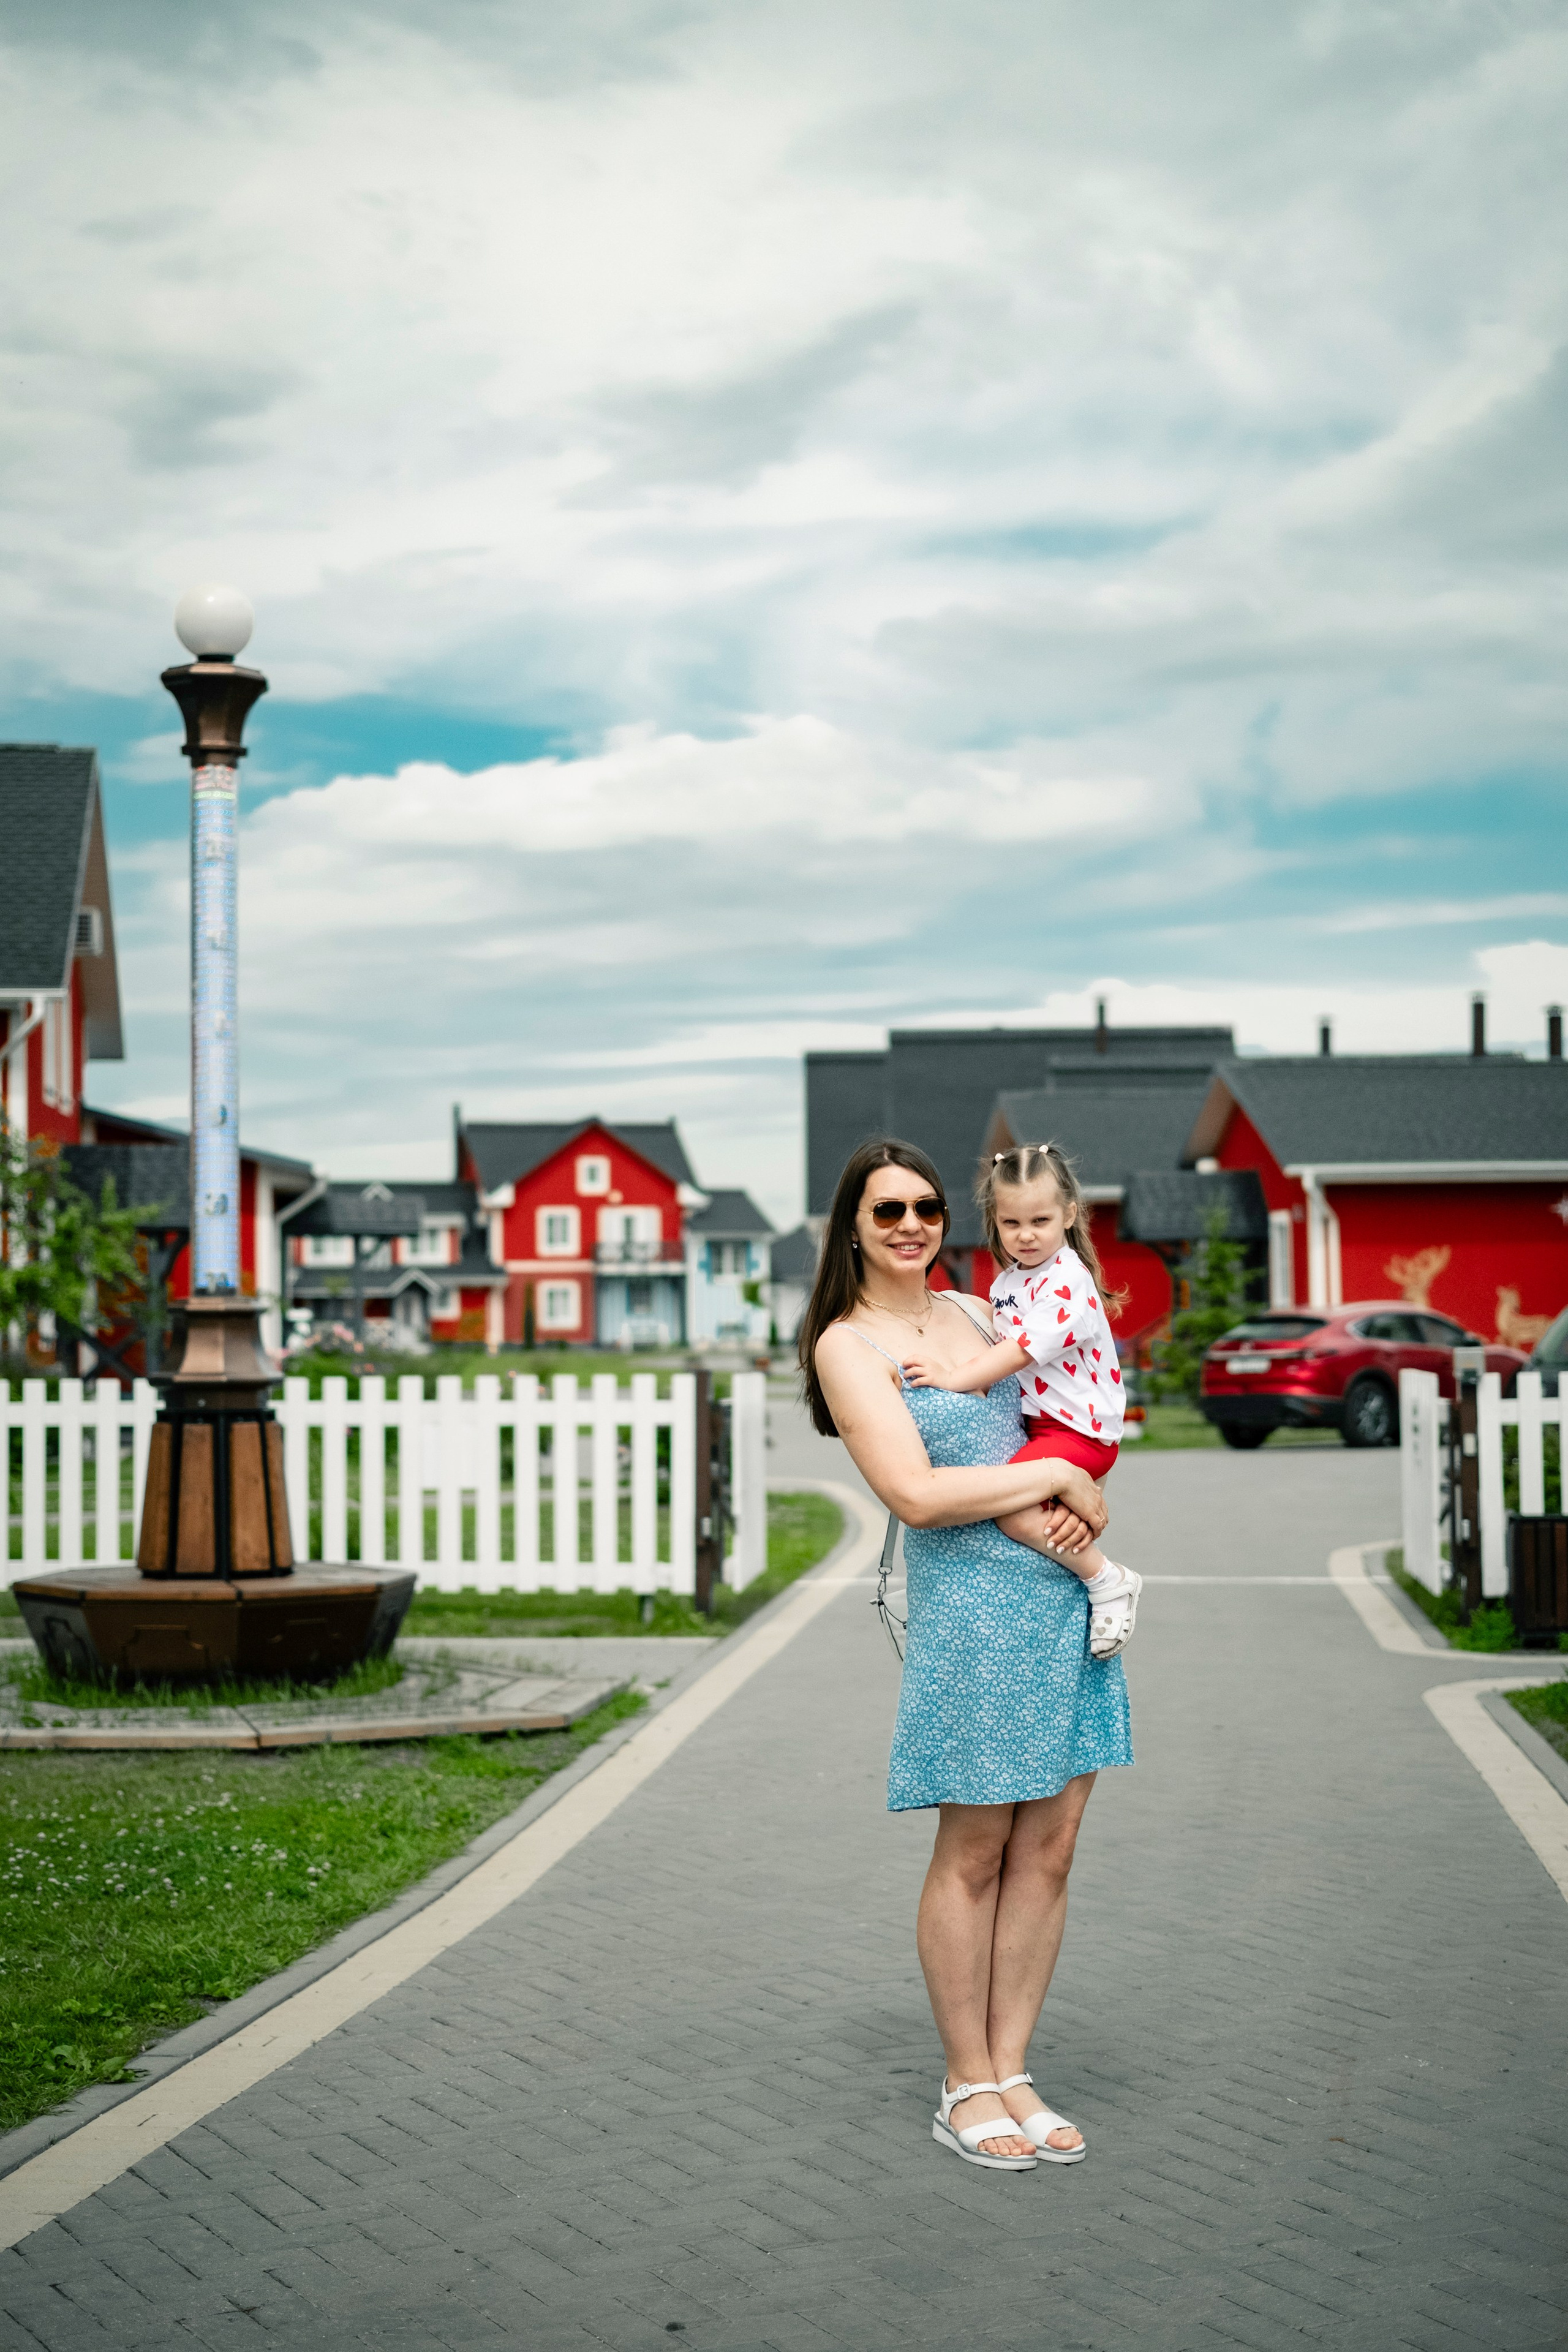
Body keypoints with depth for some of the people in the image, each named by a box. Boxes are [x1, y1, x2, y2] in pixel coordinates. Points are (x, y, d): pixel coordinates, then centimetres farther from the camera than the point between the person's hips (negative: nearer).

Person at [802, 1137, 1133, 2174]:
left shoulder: (973, 1312, 15)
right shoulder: (848, 1344, -5)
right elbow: (917, 1493, -14)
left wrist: (1080, 1500, 1)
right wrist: (1056, 1479, -9)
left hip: (1068, 1593, 7)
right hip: (972, 1603, -6)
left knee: (1049, 1851, 8)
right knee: (974, 1854, 1)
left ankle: (1012, 2073, 18)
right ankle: (967, 2089, 14)